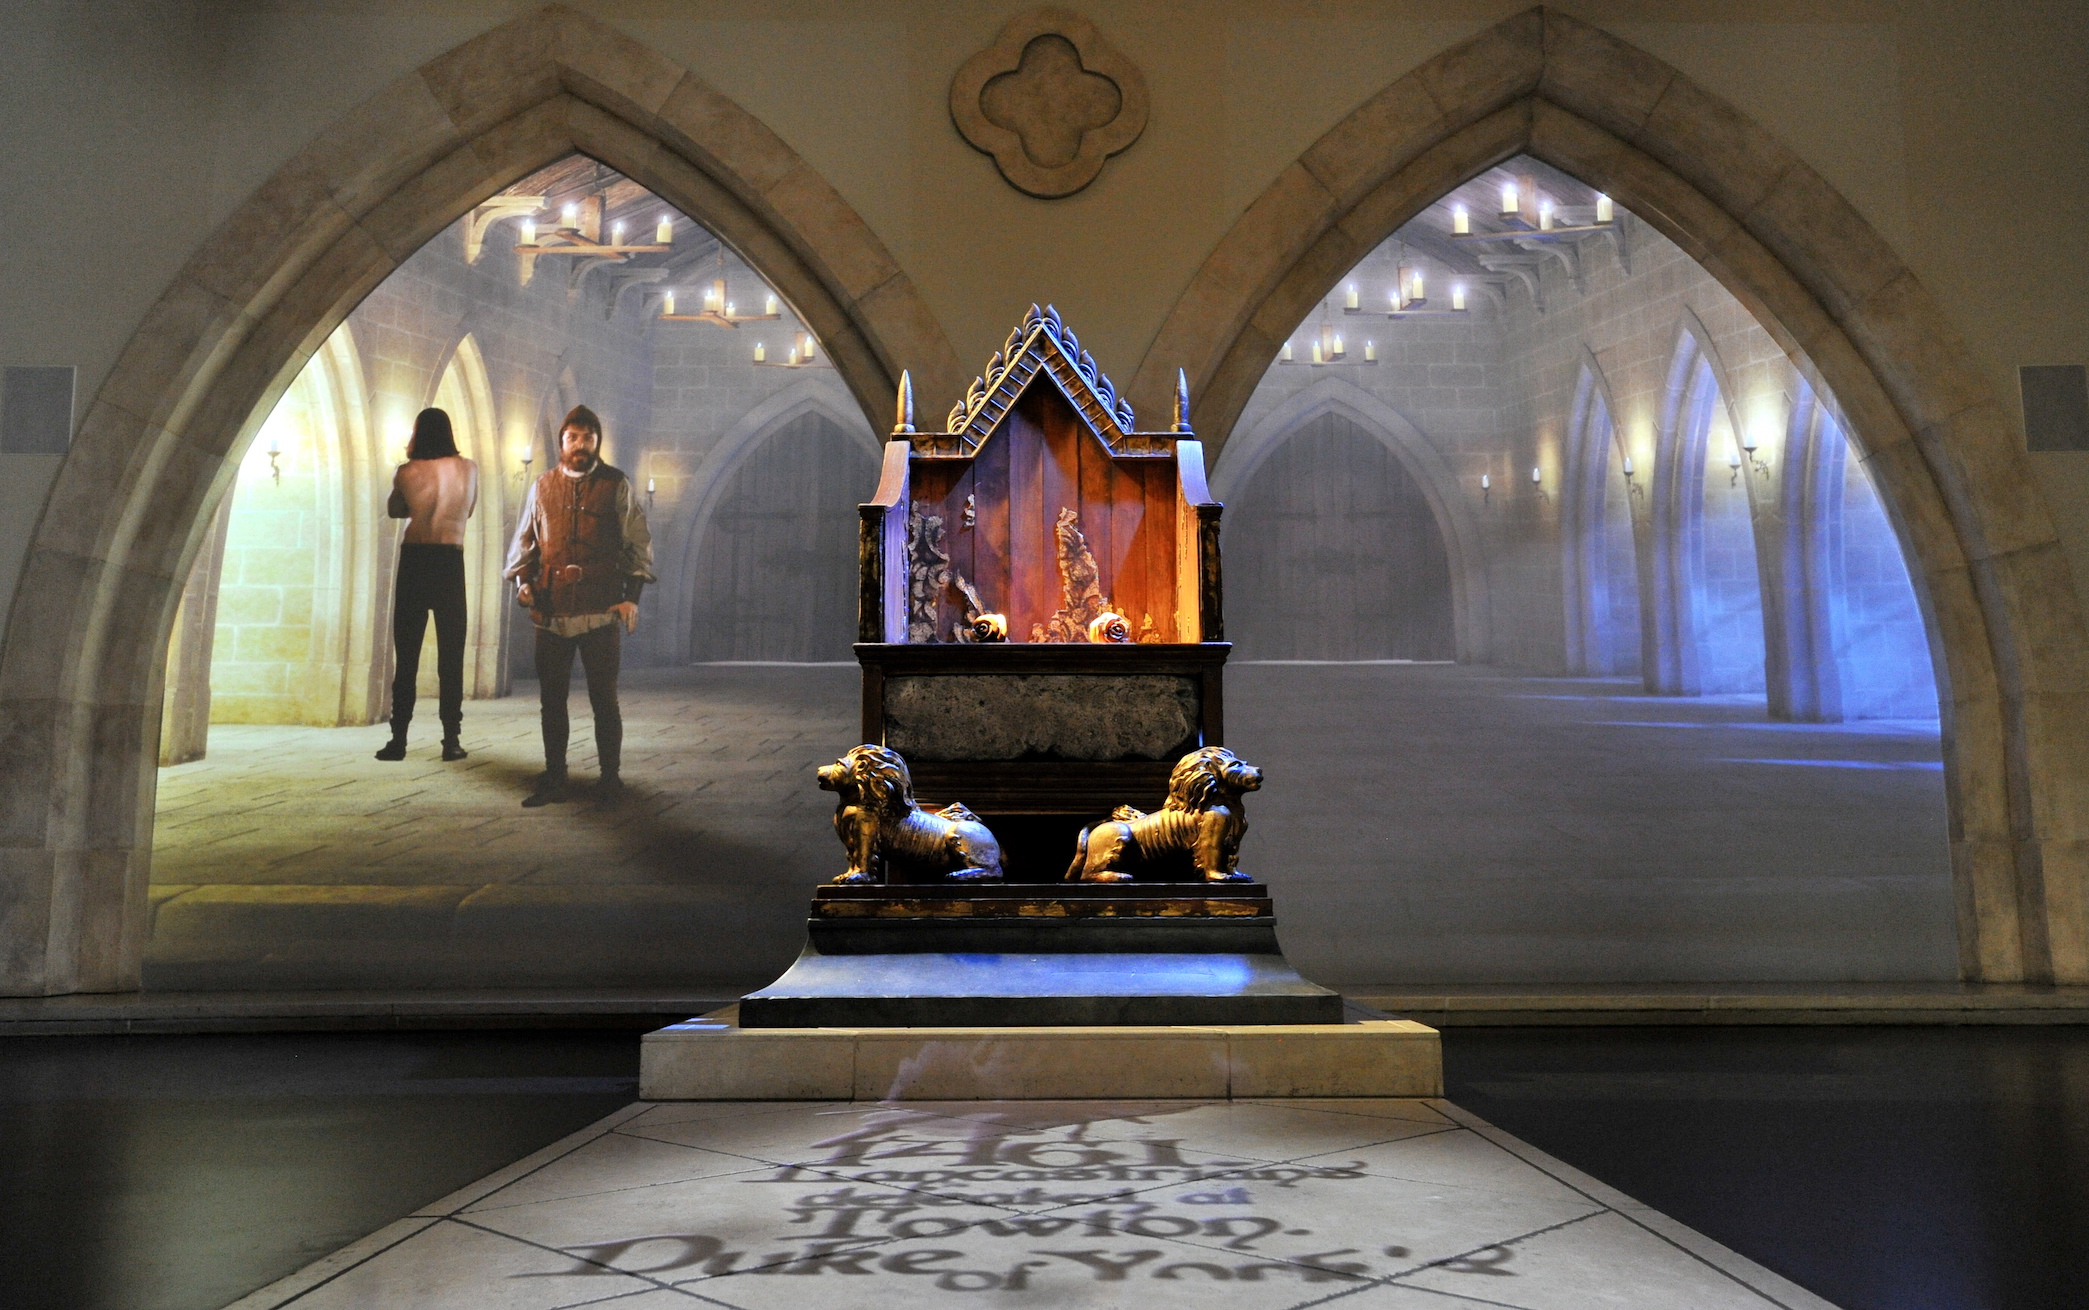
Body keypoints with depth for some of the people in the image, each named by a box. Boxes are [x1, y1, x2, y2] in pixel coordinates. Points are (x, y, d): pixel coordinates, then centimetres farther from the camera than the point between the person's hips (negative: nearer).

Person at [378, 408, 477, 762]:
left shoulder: (407, 471, -3)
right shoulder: (468, 468, 1)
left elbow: (393, 510, 15)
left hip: (414, 561, 0)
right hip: (451, 563, 0)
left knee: (406, 655, 4)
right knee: (451, 654, 4)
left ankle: (399, 739, 3)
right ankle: (451, 738, 0)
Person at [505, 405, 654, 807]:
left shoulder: (616, 485, 4)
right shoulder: (542, 486, 12)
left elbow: (638, 543, 3)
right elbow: (525, 540, 18)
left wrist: (632, 595, -7)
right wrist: (522, 580, 1)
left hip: (602, 612, -3)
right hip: (551, 612, 3)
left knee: (604, 698, 1)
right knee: (552, 699, 7)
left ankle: (610, 777, 12)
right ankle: (554, 778, 17)